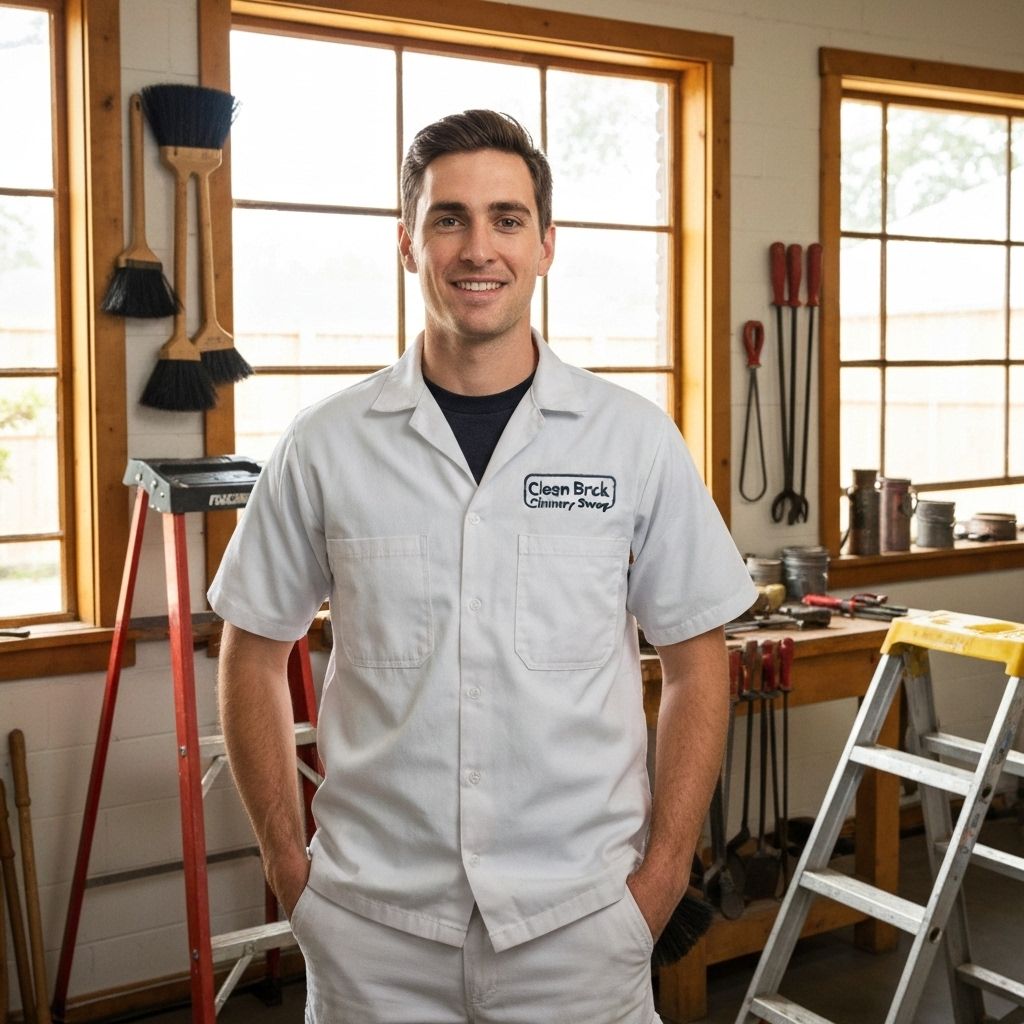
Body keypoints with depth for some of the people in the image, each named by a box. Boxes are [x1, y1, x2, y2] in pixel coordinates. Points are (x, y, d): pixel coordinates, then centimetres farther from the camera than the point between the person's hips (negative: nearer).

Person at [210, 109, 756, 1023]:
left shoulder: (635, 440, -2)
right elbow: (254, 656, 6)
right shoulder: (324, 447, -2)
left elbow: (697, 665, 2)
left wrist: (661, 877, -4)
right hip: (372, 924, 1)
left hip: (579, 917, 0)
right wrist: (290, 868, 1)